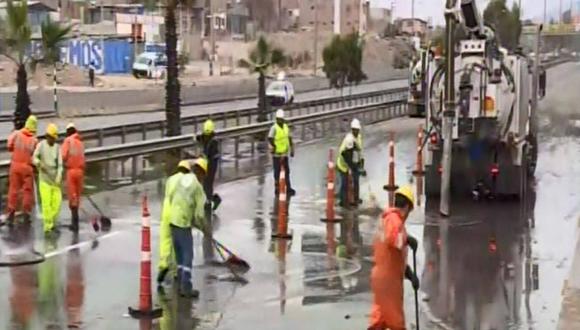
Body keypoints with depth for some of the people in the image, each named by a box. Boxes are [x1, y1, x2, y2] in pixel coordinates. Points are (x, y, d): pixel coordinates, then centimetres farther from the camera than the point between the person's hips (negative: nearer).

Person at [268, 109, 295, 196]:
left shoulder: (286, 127, 7)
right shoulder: (274, 128, -14)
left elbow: (289, 139, 15)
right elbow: (270, 138, -26)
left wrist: (292, 150, 11)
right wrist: (274, 147, -24)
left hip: (285, 153, 6)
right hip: (276, 154, -6)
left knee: (287, 171, 10)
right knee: (277, 172, 1)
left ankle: (288, 188, 18)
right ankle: (277, 189, 9)